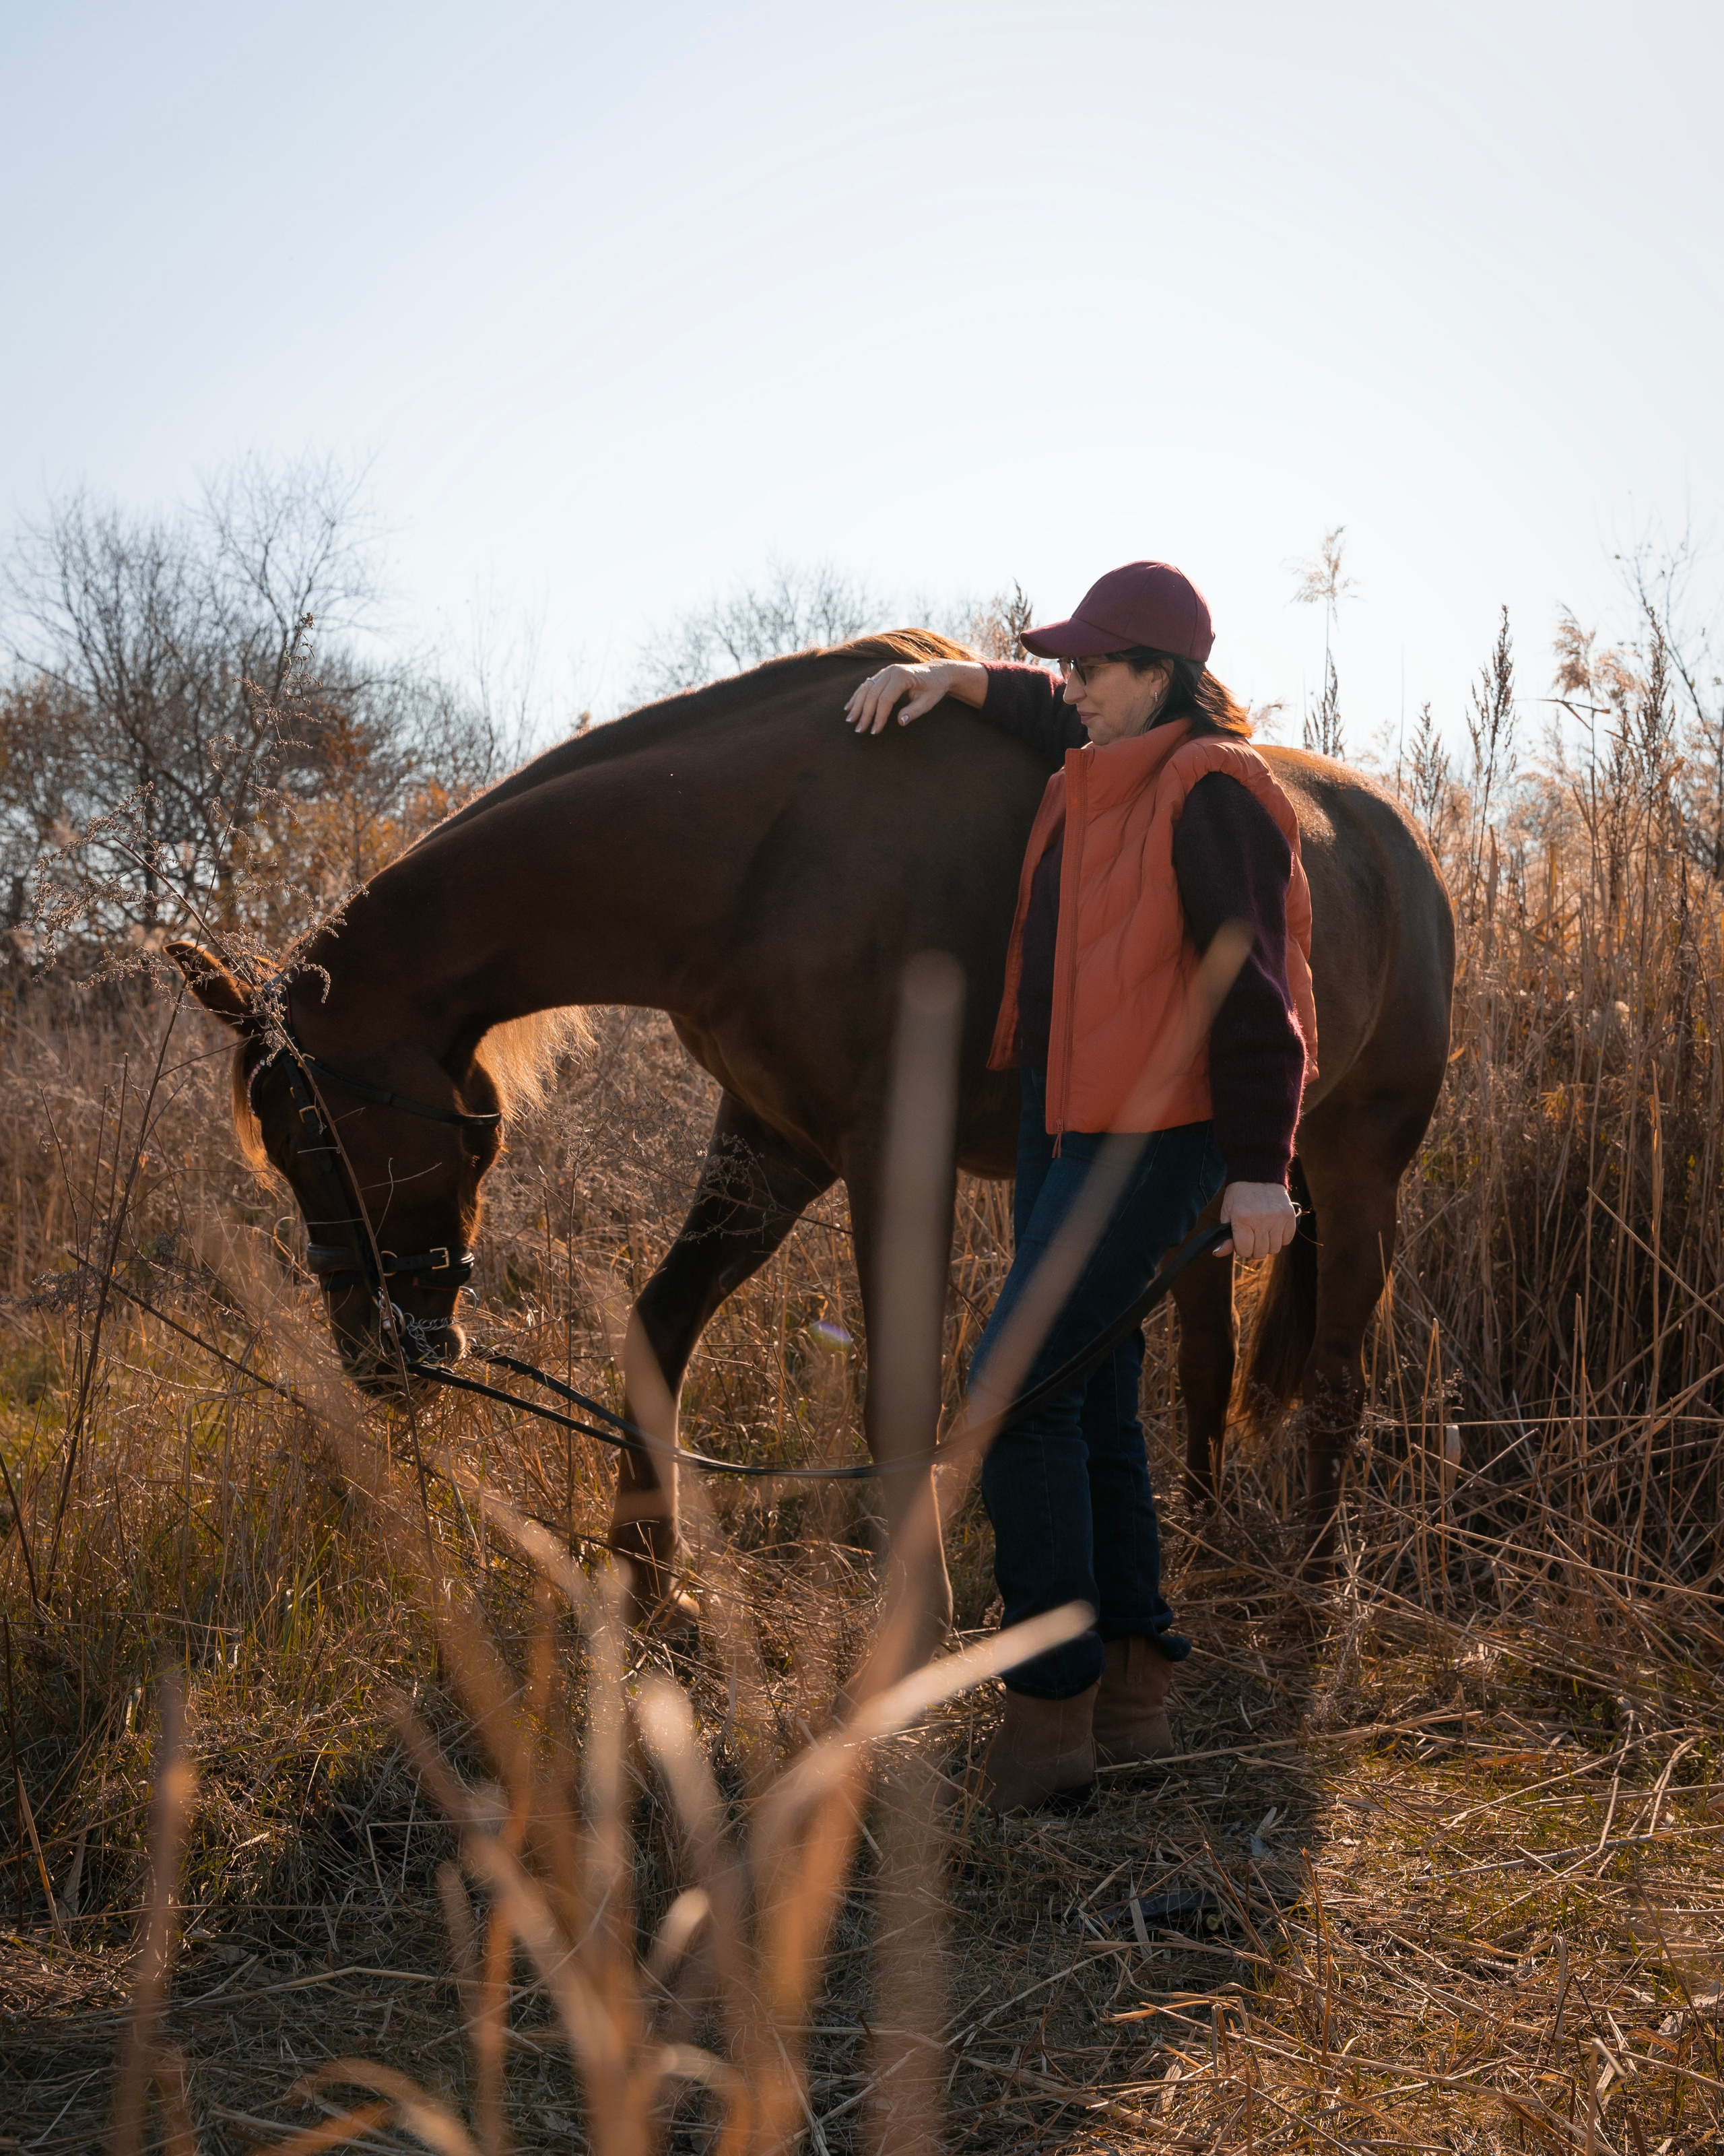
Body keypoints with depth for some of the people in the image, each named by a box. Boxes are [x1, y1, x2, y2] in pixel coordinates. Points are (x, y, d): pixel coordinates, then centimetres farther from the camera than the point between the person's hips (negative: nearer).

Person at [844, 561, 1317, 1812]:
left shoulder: (1209, 795, -14)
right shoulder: (1096, 769, 13)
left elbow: (1252, 989, -18)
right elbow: (1051, 710, 38)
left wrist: (1259, 1171, -22)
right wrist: (950, 679, 20)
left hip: (1154, 1134, -10)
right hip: (1064, 1115, 10)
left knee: (1015, 1387, -12)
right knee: (1092, 1402, 12)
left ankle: (1053, 1705, -3)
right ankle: (1133, 1697, 22)